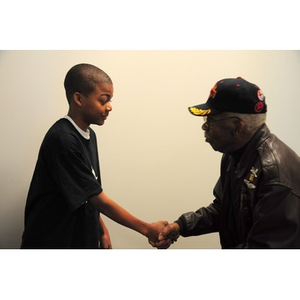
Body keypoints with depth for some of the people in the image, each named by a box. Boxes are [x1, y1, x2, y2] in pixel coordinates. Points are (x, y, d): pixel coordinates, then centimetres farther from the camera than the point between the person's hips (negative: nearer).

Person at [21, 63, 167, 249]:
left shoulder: (89, 135, 3)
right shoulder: (62, 140, -23)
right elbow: (98, 198, -21)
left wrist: (102, 231, 7)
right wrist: (146, 229, -16)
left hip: (84, 239, 7)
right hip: (52, 241, -7)